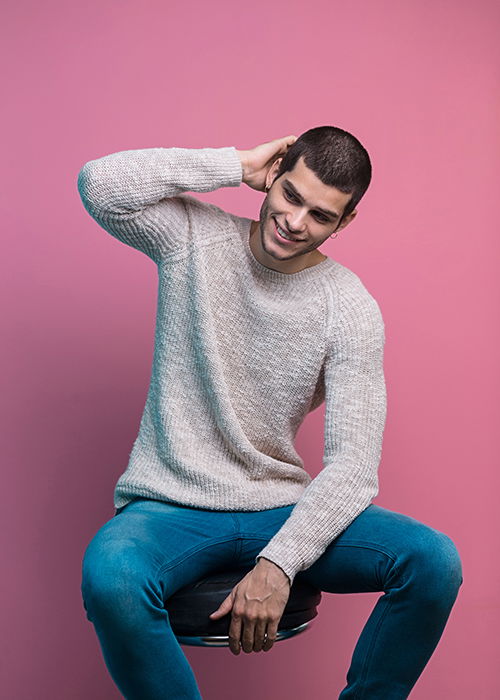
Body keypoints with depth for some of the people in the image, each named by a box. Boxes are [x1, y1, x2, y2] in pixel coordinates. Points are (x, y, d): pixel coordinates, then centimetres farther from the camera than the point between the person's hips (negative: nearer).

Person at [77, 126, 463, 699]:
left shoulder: (351, 309, -4)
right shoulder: (195, 236, -1)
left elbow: (353, 463, -10)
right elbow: (100, 184, -19)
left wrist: (278, 563, -24)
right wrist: (237, 164, -13)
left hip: (282, 510, 1)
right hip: (169, 507, -1)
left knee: (435, 561, -21)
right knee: (110, 577, -36)